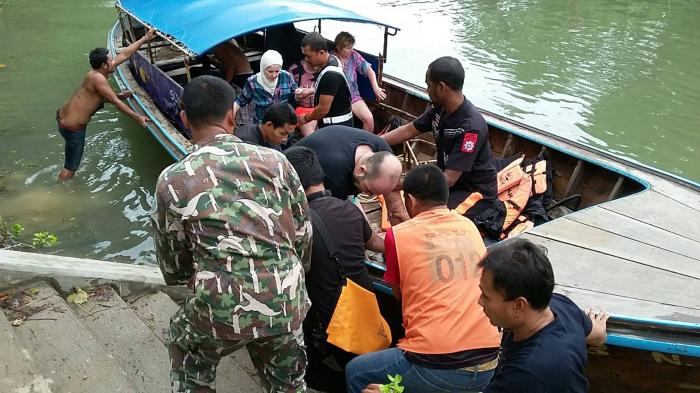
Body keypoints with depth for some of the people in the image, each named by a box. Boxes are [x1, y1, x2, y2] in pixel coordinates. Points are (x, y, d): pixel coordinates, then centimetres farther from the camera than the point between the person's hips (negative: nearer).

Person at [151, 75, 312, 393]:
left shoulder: (172, 180, -2)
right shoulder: (274, 160, 0)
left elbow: (173, 264, 8)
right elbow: (304, 234, 7)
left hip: (221, 309, -1)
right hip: (287, 304, 2)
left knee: (184, 347, 33)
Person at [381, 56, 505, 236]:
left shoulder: (471, 126, -31)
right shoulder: (439, 108, -6)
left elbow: (449, 179, -31)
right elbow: (409, 131, 8)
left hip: (474, 191, -8)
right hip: (446, 178, 8)